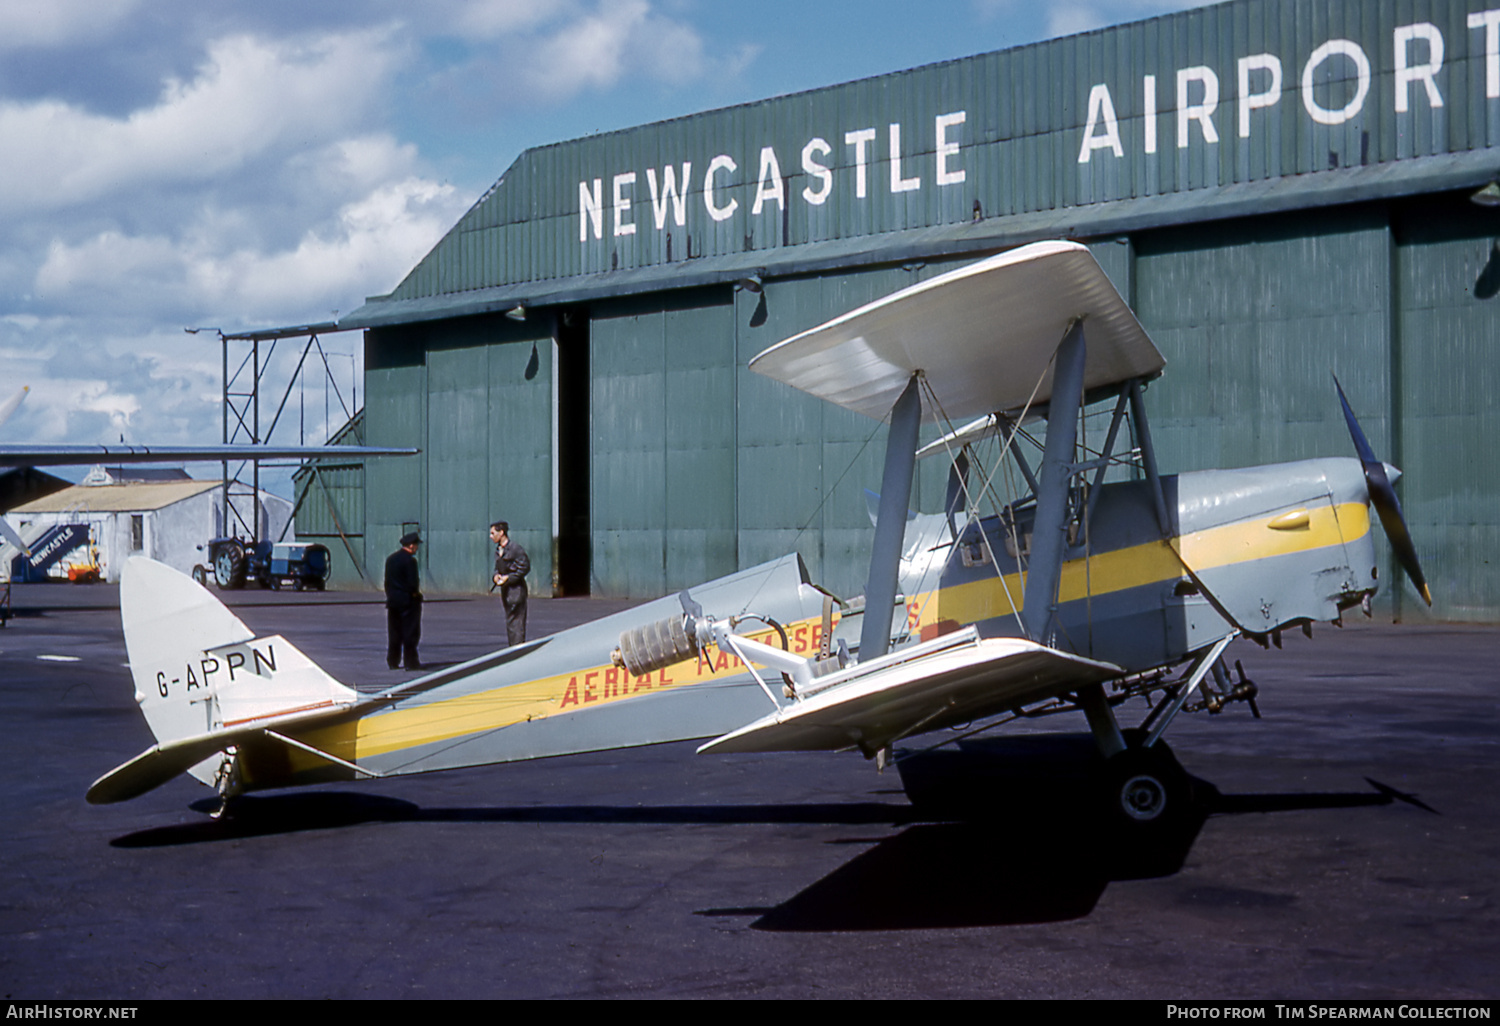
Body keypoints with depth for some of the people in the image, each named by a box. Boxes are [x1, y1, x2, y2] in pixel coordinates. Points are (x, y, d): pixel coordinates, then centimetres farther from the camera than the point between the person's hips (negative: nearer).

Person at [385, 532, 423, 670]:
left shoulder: (391, 559, 9)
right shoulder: (410, 560, -15)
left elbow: (387, 581, 11)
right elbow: (413, 583, -19)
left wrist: (390, 596, 15)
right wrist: (416, 593, -1)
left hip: (393, 601, 7)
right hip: (408, 601, -7)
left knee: (394, 633, 12)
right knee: (410, 633, -1)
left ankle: (393, 661, 14)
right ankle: (411, 662, 0)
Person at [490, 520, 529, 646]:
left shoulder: (515, 547, -12)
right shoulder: (498, 550, 14)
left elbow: (525, 567, -13)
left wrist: (508, 578, -15)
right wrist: (496, 576, 0)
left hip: (516, 589, -9)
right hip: (505, 589, 9)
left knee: (515, 622, -12)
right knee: (509, 622, 10)